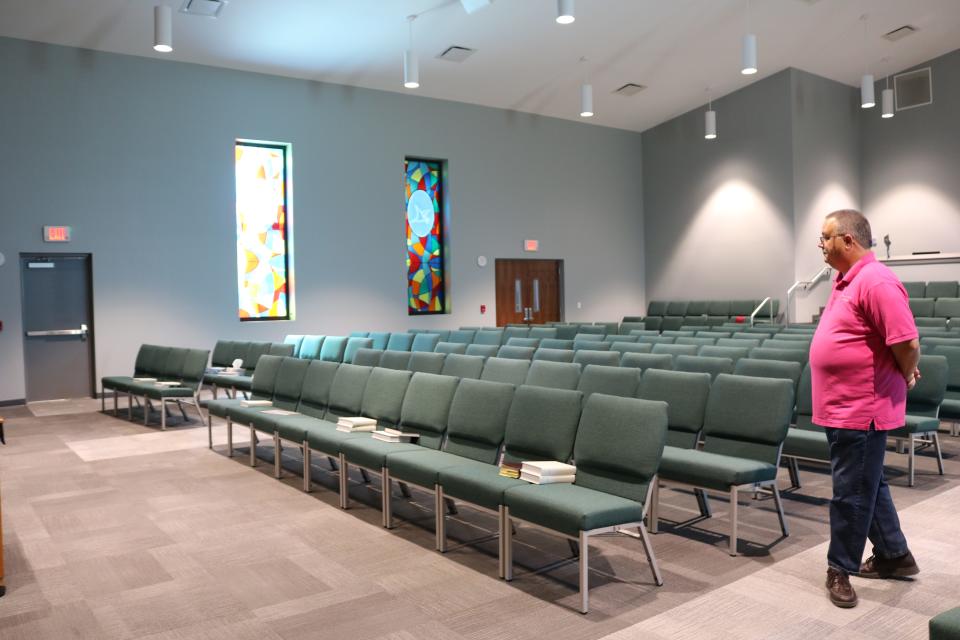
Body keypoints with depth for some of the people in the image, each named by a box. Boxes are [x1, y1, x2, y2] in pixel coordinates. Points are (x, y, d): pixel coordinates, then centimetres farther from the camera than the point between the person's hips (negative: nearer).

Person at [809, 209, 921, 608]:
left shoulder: (875, 281, -21)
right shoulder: (845, 280, 11)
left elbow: (908, 343, -23)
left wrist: (905, 378, -6)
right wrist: (902, 372, 21)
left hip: (860, 410, -10)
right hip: (841, 407, 10)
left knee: (852, 493, 2)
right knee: (868, 485, 20)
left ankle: (841, 569, 16)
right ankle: (894, 556, 35)